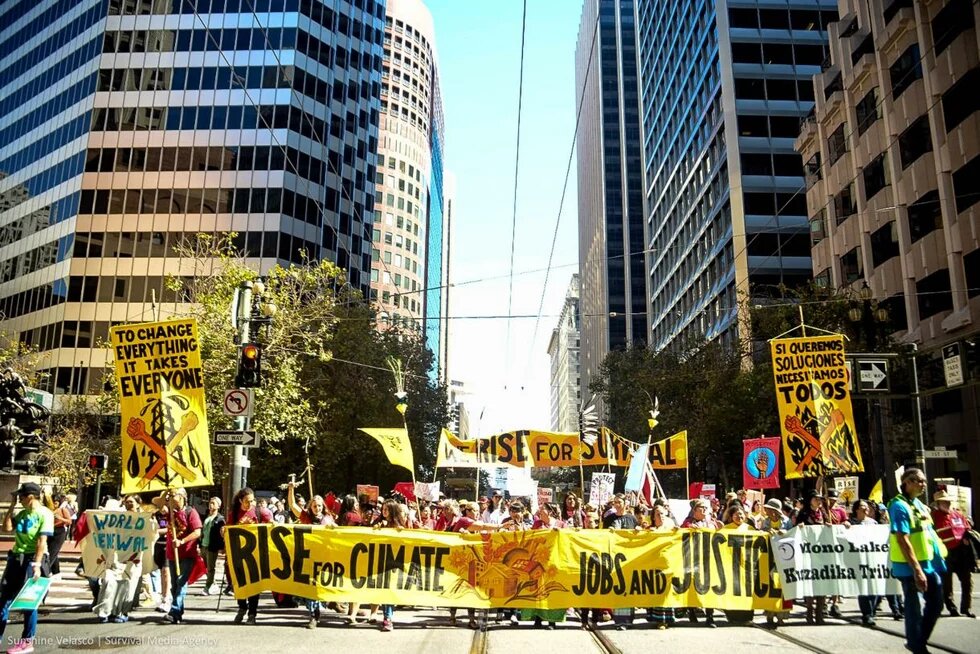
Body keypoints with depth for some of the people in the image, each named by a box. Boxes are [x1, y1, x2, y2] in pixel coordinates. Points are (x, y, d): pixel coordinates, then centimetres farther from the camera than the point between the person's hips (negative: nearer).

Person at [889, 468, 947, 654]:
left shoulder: (919, 504, 12)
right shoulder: (899, 506, -16)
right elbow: (903, 540, -21)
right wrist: (917, 569, -23)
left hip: (930, 562, 9)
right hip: (911, 566, -9)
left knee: (936, 604, 14)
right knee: (913, 606, 3)